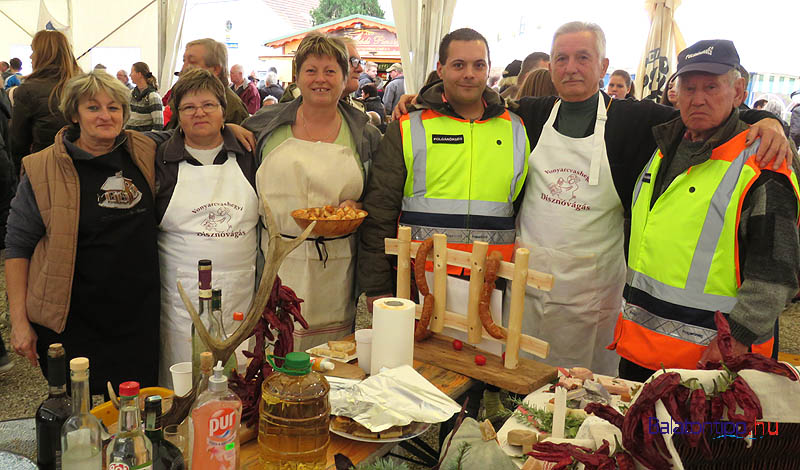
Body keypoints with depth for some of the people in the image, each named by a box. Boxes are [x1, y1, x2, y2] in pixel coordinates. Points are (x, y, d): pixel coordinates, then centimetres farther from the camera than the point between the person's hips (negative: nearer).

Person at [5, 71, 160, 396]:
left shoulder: (145, 153, 3)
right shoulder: (42, 169, -3)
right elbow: (18, 246, 0)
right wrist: (19, 320, -4)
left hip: (139, 319, 3)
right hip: (72, 324, -2)